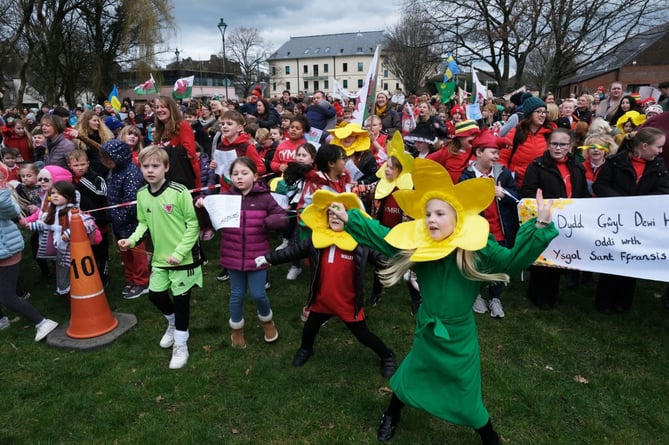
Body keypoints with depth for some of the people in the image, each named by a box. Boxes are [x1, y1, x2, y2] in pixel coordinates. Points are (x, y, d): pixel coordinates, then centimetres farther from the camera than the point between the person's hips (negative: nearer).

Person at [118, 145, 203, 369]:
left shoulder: (179, 192, -19)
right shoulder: (141, 195, 0)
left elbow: (193, 225, -15)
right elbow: (143, 223, 11)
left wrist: (179, 252, -20)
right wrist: (132, 240, -8)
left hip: (184, 257, -6)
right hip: (160, 256, 6)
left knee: (180, 298, 5)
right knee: (155, 294, 15)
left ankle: (181, 345, 23)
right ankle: (173, 323, 46)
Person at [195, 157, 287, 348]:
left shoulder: (264, 198, -5)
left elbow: (283, 218, -6)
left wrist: (266, 222, -23)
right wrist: (201, 207, -16)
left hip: (257, 256, -1)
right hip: (233, 257, 2)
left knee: (258, 294, 4)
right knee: (237, 294, 14)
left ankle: (267, 320, 36)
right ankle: (237, 329, 36)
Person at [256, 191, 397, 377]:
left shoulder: (361, 242, -16)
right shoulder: (316, 239, -8)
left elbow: (382, 258, -15)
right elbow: (293, 251, 0)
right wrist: (268, 258, 2)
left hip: (348, 304, -3)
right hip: (321, 301, 4)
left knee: (363, 335, 10)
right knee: (309, 329, 25)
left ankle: (387, 357, 38)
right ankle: (305, 349, 59)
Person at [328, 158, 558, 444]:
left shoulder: (476, 249, -20)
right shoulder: (416, 244, -13)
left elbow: (514, 260, -27)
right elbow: (379, 236, -5)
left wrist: (540, 227, -38)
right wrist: (348, 218, -11)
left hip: (459, 337, -3)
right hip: (426, 331, 3)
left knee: (467, 401, 10)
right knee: (408, 377, 23)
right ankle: (391, 417, 54)